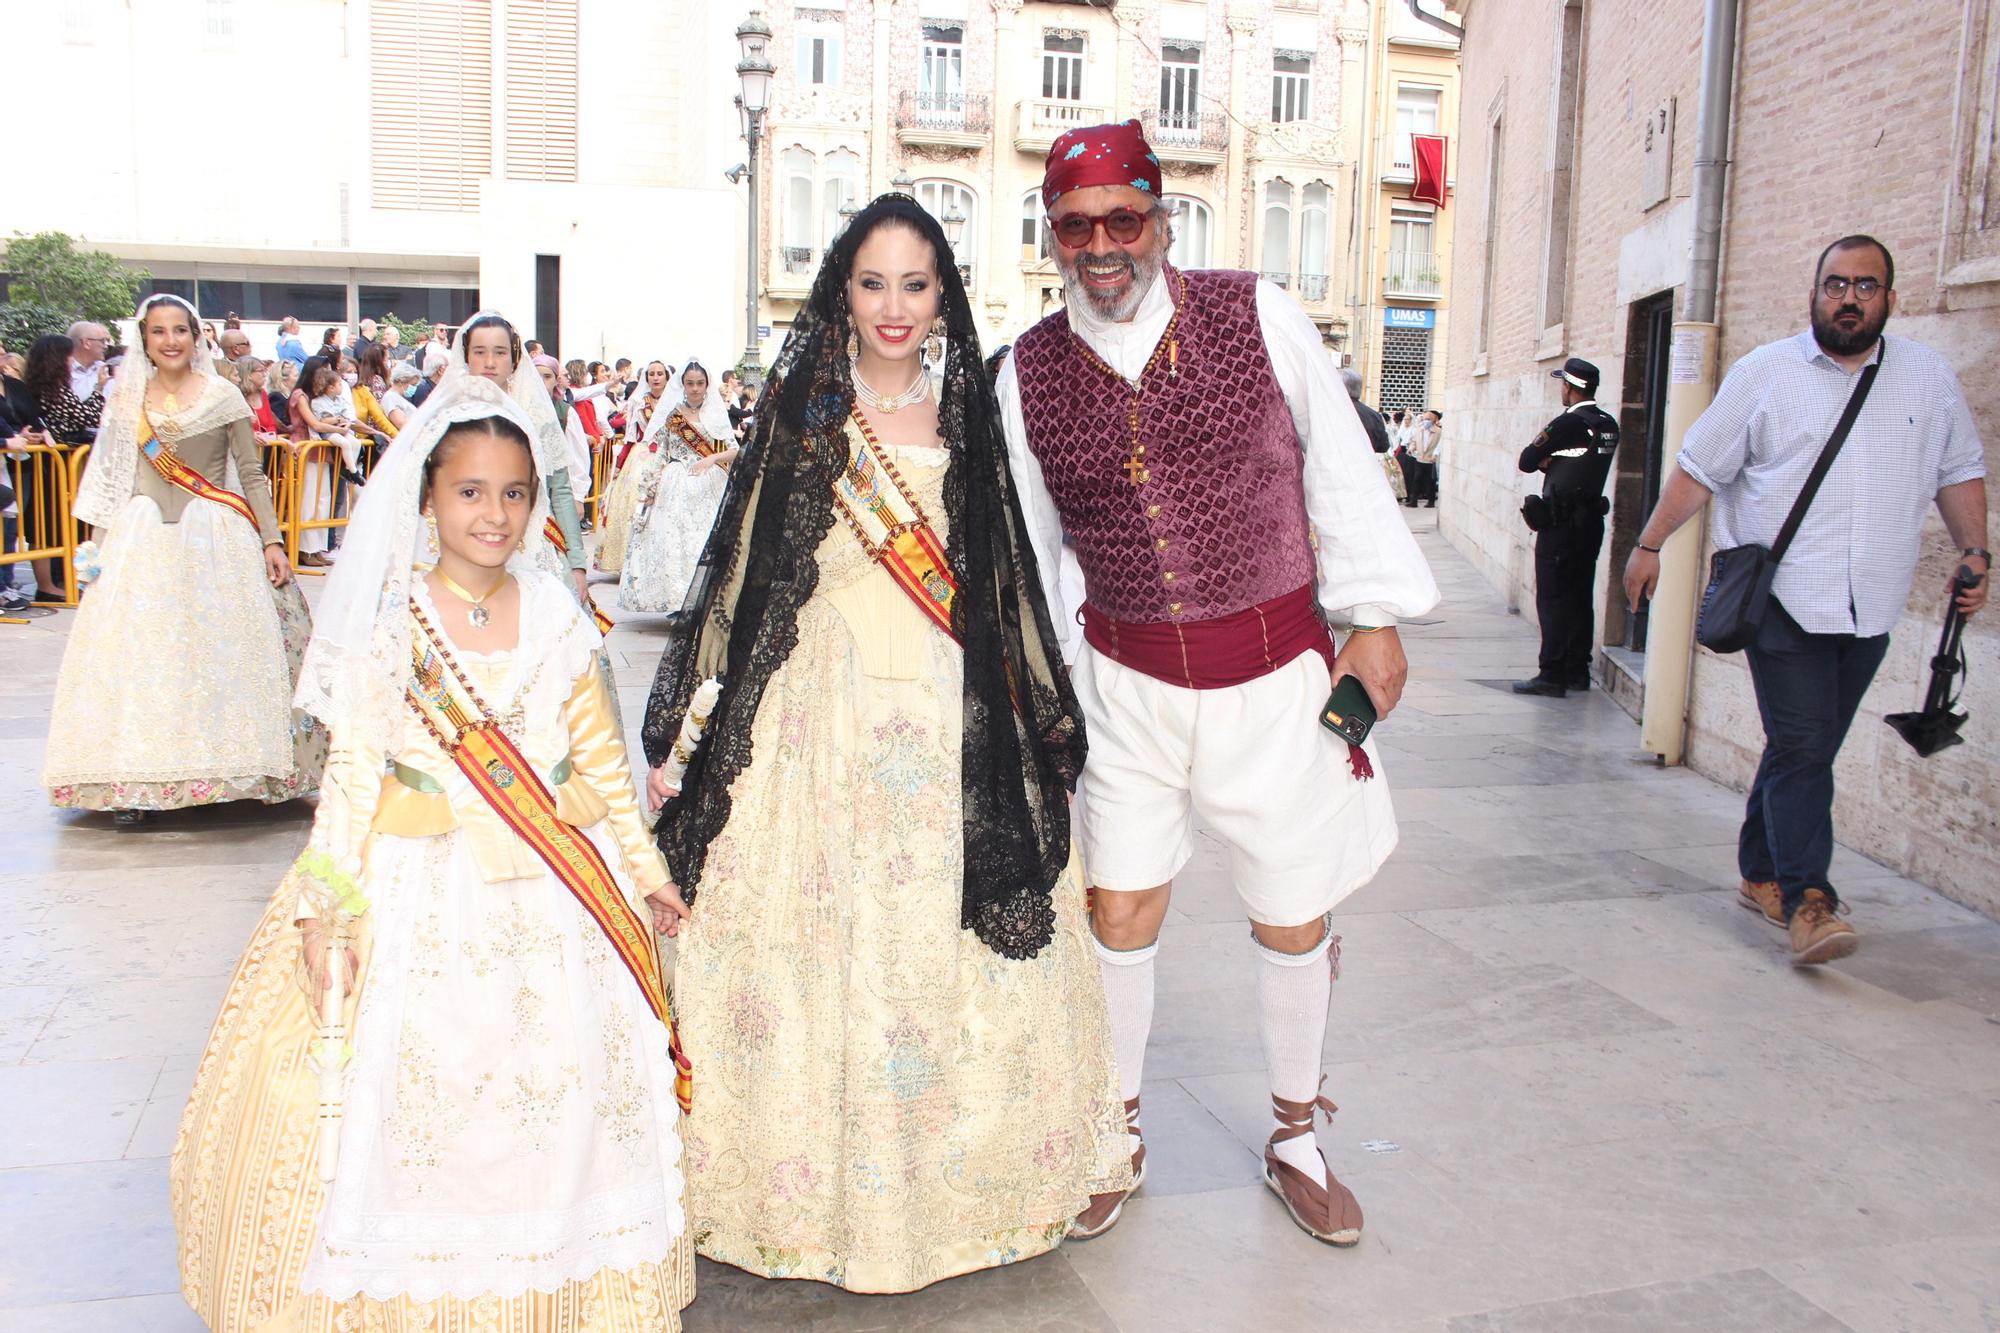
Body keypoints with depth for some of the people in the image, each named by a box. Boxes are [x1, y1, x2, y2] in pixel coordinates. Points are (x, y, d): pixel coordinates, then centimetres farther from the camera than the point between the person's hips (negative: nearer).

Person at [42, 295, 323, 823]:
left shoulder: (225, 398, 1)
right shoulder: (127, 399, 8)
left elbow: (253, 476, 1)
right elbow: (111, 478, 14)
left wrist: (272, 541, -5)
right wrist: (102, 543, 9)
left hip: (215, 537, -2)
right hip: (143, 539, 3)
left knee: (219, 649, -2)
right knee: (140, 652, 1)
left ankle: (225, 768, 7)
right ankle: (137, 782, 6)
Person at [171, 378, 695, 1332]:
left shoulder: (556, 619, 4)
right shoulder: (389, 624, -3)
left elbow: (601, 759, 9)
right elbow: (352, 775, -4)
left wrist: (645, 872, 11)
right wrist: (323, 904, -11)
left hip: (550, 894, 3)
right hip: (424, 888, -2)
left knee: (563, 1085, 6)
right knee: (414, 1088, 1)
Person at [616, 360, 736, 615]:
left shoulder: (717, 414, 7)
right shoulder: (672, 416, 8)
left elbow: (735, 450, 0)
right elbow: (658, 455, 8)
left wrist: (712, 458, -17)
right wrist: (650, 489, 3)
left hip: (710, 488, 0)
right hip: (677, 489, 1)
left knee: (706, 540, -6)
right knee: (672, 539, -5)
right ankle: (676, 600, -1)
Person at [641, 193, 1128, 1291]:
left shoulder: (969, 420, 9)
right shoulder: (801, 415, 3)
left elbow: (1009, 581, 13)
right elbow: (740, 572, 3)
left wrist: (1041, 717, 13)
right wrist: (688, 729, 1)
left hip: (953, 724, 2)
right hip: (819, 710, -1)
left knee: (949, 946, 6)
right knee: (815, 944, 2)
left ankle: (952, 1176, 27)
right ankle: (814, 1189, 21)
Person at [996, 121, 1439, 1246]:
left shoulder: (1256, 315, -8)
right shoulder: (1029, 373, -2)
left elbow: (1341, 467, -2)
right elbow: (1030, 549, 7)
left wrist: (1376, 620, -3)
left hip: (1276, 668, -1)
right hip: (1127, 678, 2)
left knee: (1293, 919, 11)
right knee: (1120, 910, 9)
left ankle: (1296, 1139, 36)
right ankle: (1121, 1132, 34)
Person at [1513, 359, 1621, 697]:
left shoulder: (1568, 423, -15)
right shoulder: (1608, 424, 8)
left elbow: (1527, 461, -11)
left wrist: (1544, 460, 8)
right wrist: (1555, 463, 2)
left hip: (1561, 523, -8)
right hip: (1591, 520, 8)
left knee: (1553, 600, -4)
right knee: (1580, 598, 13)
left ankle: (1552, 675, -5)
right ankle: (1577, 671, 19)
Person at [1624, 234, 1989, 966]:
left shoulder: (1931, 378, 10)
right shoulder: (1764, 373, 2)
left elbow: (1960, 472, 18)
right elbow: (1698, 468, 4)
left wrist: (1974, 552, 6)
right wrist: (1648, 546, 4)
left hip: (1869, 609, 4)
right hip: (1783, 597, -4)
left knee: (1806, 752, 11)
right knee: (1801, 750, -12)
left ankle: (1761, 873, 25)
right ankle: (1808, 901, -11)